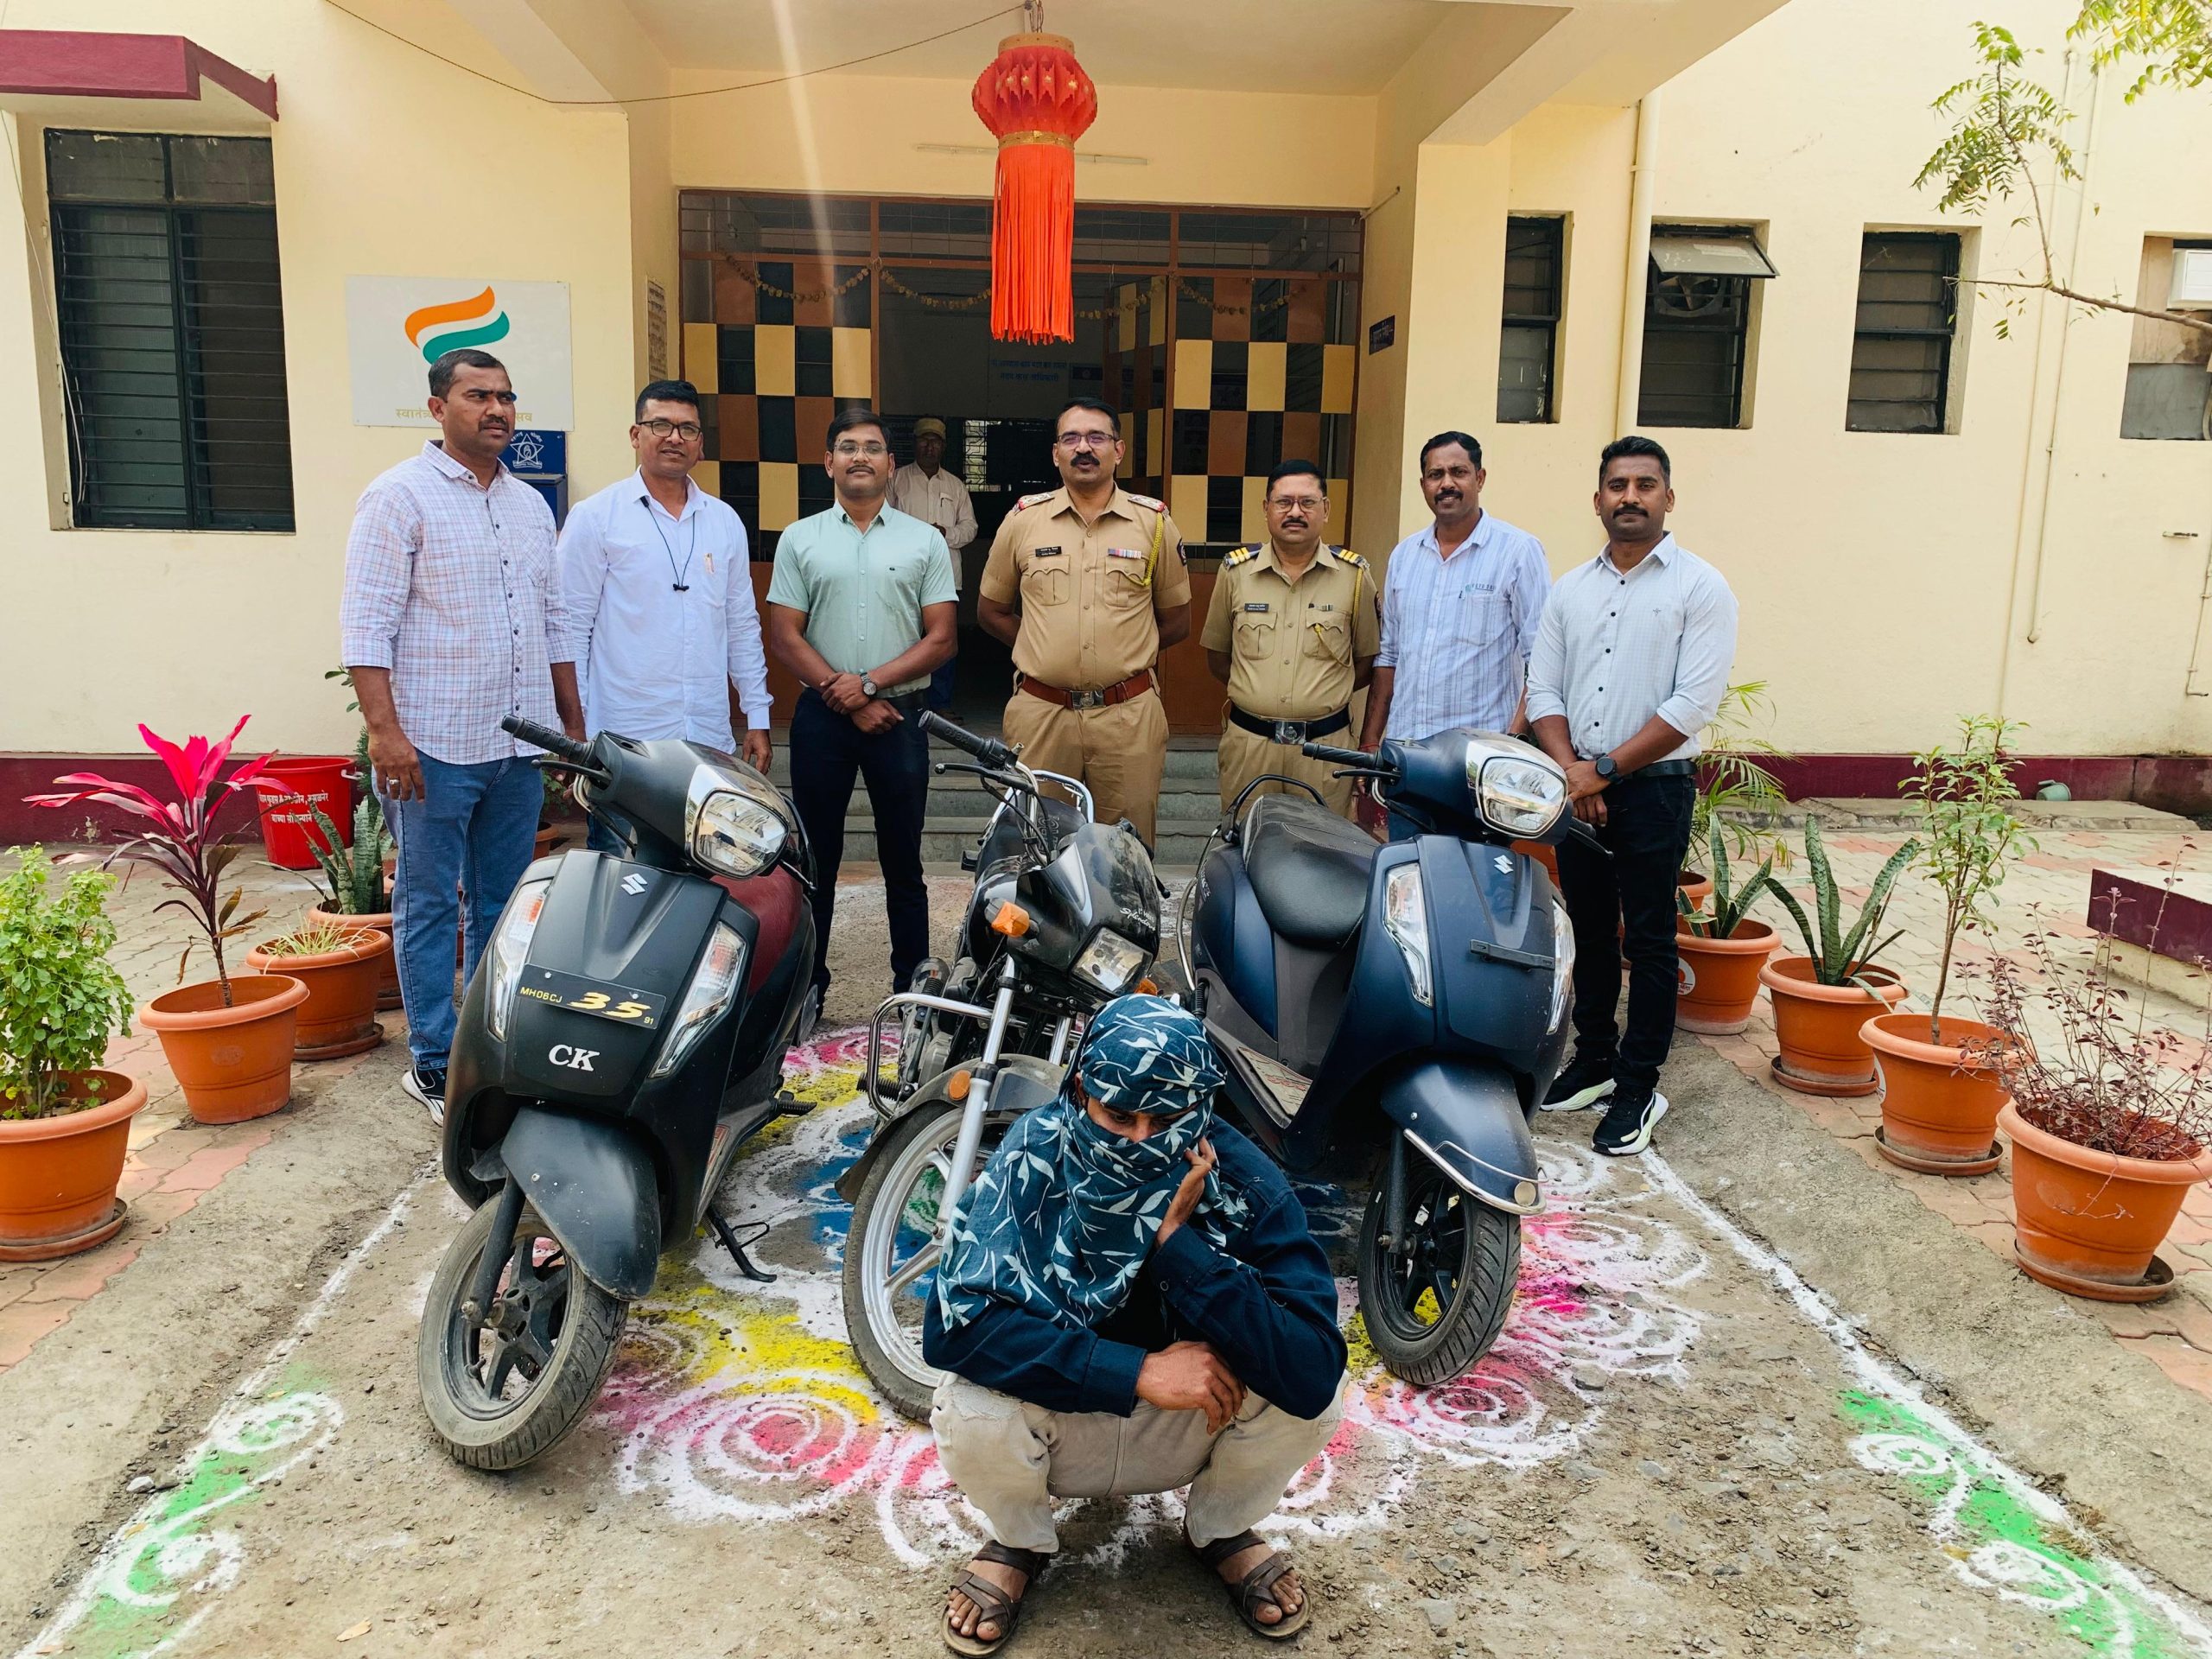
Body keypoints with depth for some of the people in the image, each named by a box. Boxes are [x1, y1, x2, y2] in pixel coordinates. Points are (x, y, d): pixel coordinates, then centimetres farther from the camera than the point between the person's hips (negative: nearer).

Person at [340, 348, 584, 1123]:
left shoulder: (530, 505, 14)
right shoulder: (400, 497, -6)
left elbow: (554, 621, 19)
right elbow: (366, 624, -11)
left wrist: (575, 725, 16)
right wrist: (384, 727, -20)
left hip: (520, 744, 6)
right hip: (434, 745, -6)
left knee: (503, 904, 14)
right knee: (429, 906, 3)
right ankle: (434, 1064, 12)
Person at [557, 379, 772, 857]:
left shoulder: (724, 521, 12)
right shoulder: (594, 517, -1)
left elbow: (742, 626, 16)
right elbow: (572, 628, -2)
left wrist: (757, 716, 12)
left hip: (711, 741, 4)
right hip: (623, 741, -4)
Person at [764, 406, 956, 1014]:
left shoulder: (924, 541, 6)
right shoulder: (800, 540, 7)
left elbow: (940, 639, 0)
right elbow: (784, 637, 1)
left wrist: (870, 683, -12)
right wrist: (843, 696, -10)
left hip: (899, 713, 0)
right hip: (822, 715, 1)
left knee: (903, 861, 6)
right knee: (816, 858, 7)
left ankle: (913, 988, 15)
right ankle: (807, 985, 17)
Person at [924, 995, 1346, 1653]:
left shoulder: (1245, 1182, -24)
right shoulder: (1033, 1160, -25)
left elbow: (1312, 1374, -34)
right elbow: (951, 1324, -34)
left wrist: (1178, 1239, -38)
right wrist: (1139, 1372, -37)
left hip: (1191, 1425, 1)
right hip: (1057, 1425, 0)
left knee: (1304, 1392, -26)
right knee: (969, 1411, -31)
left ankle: (1222, 1530, 9)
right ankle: (1019, 1541, 7)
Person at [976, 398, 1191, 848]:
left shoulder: (1154, 522, 5)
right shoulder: (1023, 520, 5)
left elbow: (1176, 622, 11)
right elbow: (990, 611, 13)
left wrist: (1122, 654, 4)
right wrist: (1048, 650, 6)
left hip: (1129, 714, 0)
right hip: (1040, 713, 1)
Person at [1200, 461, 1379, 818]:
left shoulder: (1354, 574, 2)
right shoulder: (1236, 569, 4)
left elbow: (1367, 659, 9)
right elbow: (1216, 654, 11)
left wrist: (1324, 695, 1)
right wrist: (1257, 694, 5)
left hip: (1325, 743, -1)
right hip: (1248, 742, 1)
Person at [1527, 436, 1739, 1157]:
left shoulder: (1700, 588, -6)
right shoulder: (1570, 589, 10)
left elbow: (1692, 704, -13)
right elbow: (1543, 690, 7)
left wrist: (1605, 771, -15)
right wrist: (1570, 770, -8)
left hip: (1653, 787, -5)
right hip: (1576, 789, 5)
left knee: (1647, 941, 2)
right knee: (1590, 932, 14)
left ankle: (1639, 1086, 12)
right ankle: (1594, 1060, 28)